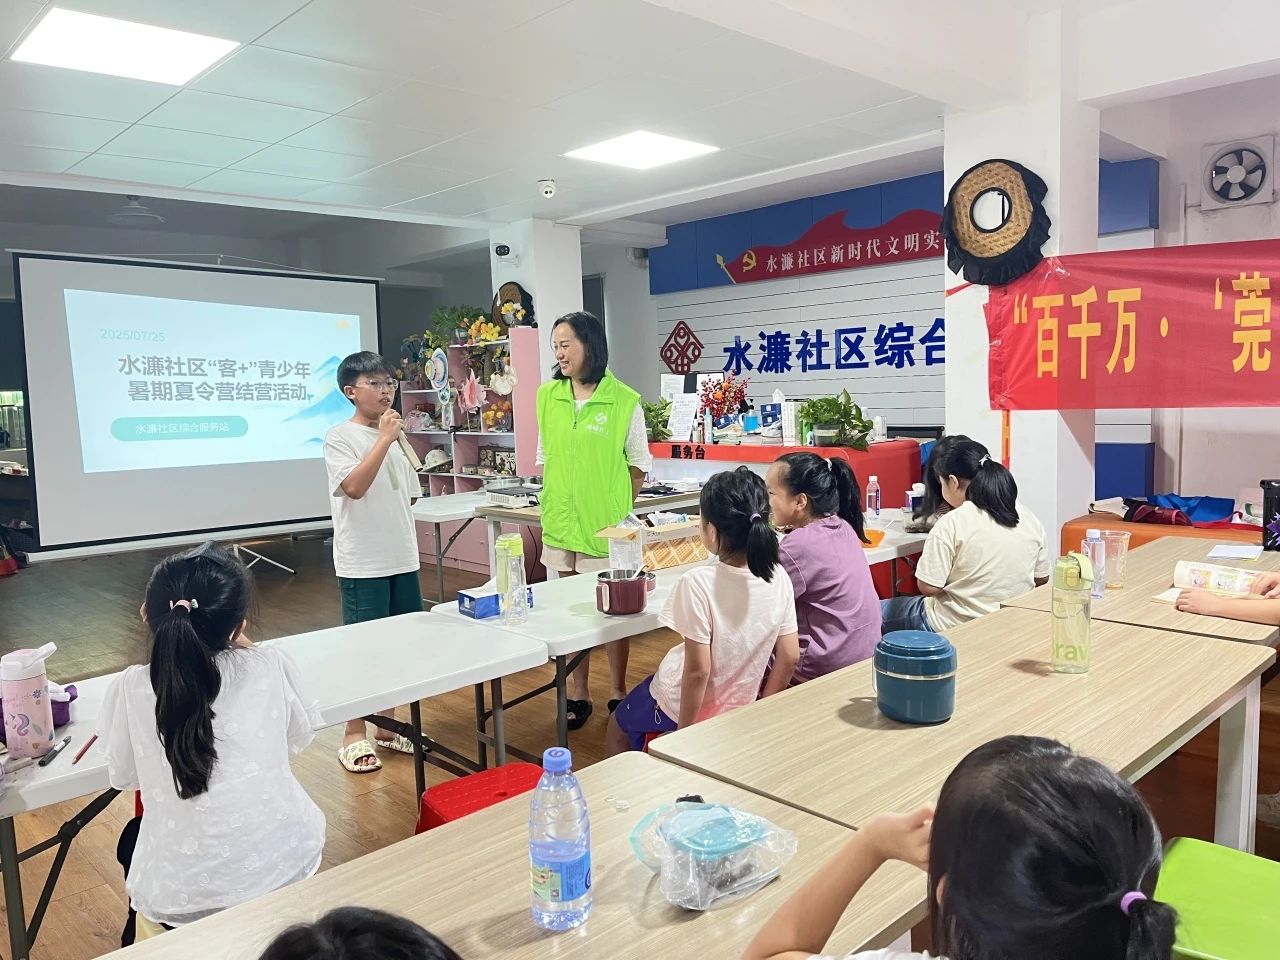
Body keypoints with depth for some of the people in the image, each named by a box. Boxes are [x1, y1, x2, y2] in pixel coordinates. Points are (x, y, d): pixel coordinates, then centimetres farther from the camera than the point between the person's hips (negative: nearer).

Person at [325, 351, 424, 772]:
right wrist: (384, 438, -23)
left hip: (403, 559, 6)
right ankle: (354, 735, 17)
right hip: (362, 563, -6)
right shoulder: (340, 437, -8)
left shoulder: (396, 436, 11)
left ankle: (387, 726, 28)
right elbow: (354, 487, -23)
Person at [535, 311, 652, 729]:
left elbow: (638, 467, 0)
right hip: (561, 521, 4)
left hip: (607, 523, -4)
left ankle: (617, 693, 25)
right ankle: (579, 695, 26)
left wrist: (614, 507, 4)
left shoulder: (624, 401, -10)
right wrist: (558, 501, 10)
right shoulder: (547, 396, 3)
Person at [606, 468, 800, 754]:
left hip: (685, 702, -6)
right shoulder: (780, 580, -13)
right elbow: (790, 656, -5)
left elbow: (698, 669, -26)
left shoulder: (698, 582, -29)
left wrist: (684, 732, -13)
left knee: (618, 729, 26)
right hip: (737, 706, 6)